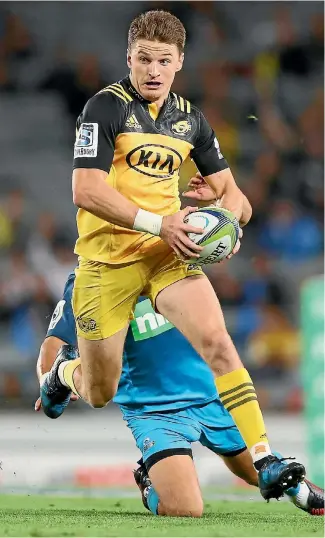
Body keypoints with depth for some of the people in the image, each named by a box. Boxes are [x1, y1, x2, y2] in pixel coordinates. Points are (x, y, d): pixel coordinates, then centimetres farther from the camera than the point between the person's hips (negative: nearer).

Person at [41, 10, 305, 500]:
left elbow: (229, 191, 15)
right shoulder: (106, 108, -10)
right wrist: (158, 223, -25)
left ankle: (266, 463, -24)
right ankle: (63, 373, 44)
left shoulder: (190, 119, 8)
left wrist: (230, 213, -10)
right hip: (107, 259, -3)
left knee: (217, 341, -22)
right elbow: (86, 190, -20)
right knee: (100, 394, 6)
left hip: (168, 254, 3)